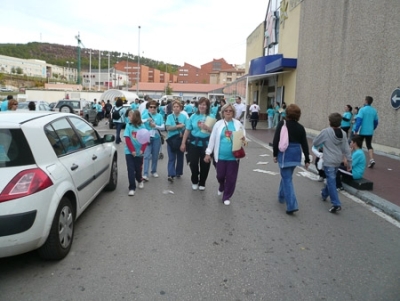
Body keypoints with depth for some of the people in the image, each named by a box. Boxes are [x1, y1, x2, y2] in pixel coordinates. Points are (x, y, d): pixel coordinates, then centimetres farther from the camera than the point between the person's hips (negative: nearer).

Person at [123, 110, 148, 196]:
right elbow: (127, 139, -7)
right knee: (131, 170, -2)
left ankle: (140, 180, 43)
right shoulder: (128, 125, -4)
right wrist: (132, 150, -15)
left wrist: (142, 150, -15)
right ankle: (132, 188, 5)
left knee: (138, 169, 13)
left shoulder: (142, 126, -3)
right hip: (129, 152, 0)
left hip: (139, 152, 1)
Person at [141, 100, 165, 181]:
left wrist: (155, 126, -17)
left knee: (155, 156, 12)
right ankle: (145, 174, -14)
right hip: (147, 138, -2)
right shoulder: (145, 115, 2)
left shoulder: (159, 116, 4)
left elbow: (163, 127, -1)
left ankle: (154, 171, 30)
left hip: (156, 138, 2)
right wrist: (147, 120, -24)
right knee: (147, 156, -11)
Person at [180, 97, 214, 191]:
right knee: (193, 163, 5)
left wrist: (207, 128, -22)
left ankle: (202, 183, 27)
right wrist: (183, 143, 0)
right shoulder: (193, 116, 1)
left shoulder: (211, 117, -3)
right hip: (194, 143, 1)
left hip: (206, 144, -1)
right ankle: (194, 181, 28)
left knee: (204, 164, 8)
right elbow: (187, 130, 2)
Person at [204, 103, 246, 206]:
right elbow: (212, 139, 4)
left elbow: (243, 136, 10)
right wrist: (208, 153, 2)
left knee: (231, 177, 5)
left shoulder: (238, 124, 2)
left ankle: (227, 197, 22)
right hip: (221, 156, 0)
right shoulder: (218, 124, 2)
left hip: (233, 156, 0)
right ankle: (221, 187, 43)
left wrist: (243, 139, -15)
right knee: (220, 175, 8)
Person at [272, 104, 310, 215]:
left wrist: (275, 154, 1)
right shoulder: (300, 127, 3)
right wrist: (307, 159, 9)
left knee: (287, 178, -3)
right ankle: (281, 196, 41)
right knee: (286, 176, 24)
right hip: (295, 154, 5)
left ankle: (292, 205, -11)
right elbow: (304, 144, 4)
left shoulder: (282, 123, -7)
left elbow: (276, 140, -9)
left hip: (284, 153, -5)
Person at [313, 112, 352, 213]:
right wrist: (349, 162, 9)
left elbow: (315, 143, -5)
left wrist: (323, 142, 15)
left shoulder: (325, 131, -14)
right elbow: (346, 149, 3)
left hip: (329, 161, -6)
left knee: (331, 182, -5)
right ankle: (324, 194, 45)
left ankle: (336, 204, -11)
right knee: (331, 179, 24)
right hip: (338, 161, 7)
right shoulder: (343, 133, 2)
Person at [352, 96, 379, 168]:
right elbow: (376, 122, 15)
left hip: (362, 131, -4)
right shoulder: (374, 111, 7)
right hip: (370, 132, 4)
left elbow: (359, 121, -19)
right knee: (369, 145, 7)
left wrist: (355, 130, -17)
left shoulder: (362, 109, -11)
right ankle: (371, 160, -10)